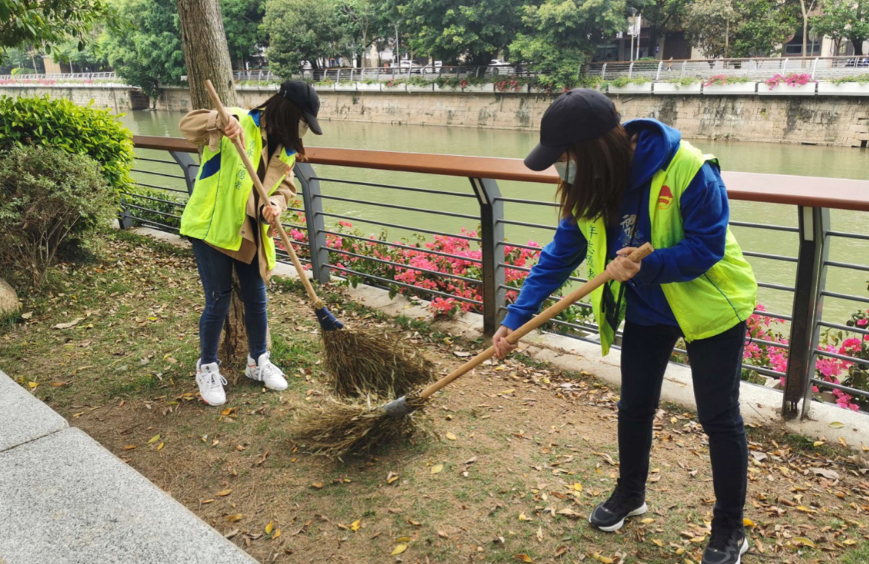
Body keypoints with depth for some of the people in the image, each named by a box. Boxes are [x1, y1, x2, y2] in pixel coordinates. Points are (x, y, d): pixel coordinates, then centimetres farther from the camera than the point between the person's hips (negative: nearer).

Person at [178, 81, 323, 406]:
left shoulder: (288, 148, 5)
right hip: (212, 227, -6)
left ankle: (258, 362, 32)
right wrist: (221, 121, -41)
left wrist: (275, 206, -20)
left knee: (256, 299, 12)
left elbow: (284, 186, 3)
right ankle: (207, 368, 20)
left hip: (251, 234, 6)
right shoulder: (240, 122, -15)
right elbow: (188, 125, -21)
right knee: (218, 302, -1)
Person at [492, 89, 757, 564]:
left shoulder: (688, 170, -30)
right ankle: (630, 493, 42)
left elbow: (706, 247, -24)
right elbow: (559, 257, -8)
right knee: (635, 405, 16)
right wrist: (516, 318, -13)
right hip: (644, 309, 5)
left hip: (709, 305, -5)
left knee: (719, 418, 6)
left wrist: (646, 267, -37)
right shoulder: (590, 186, -12)